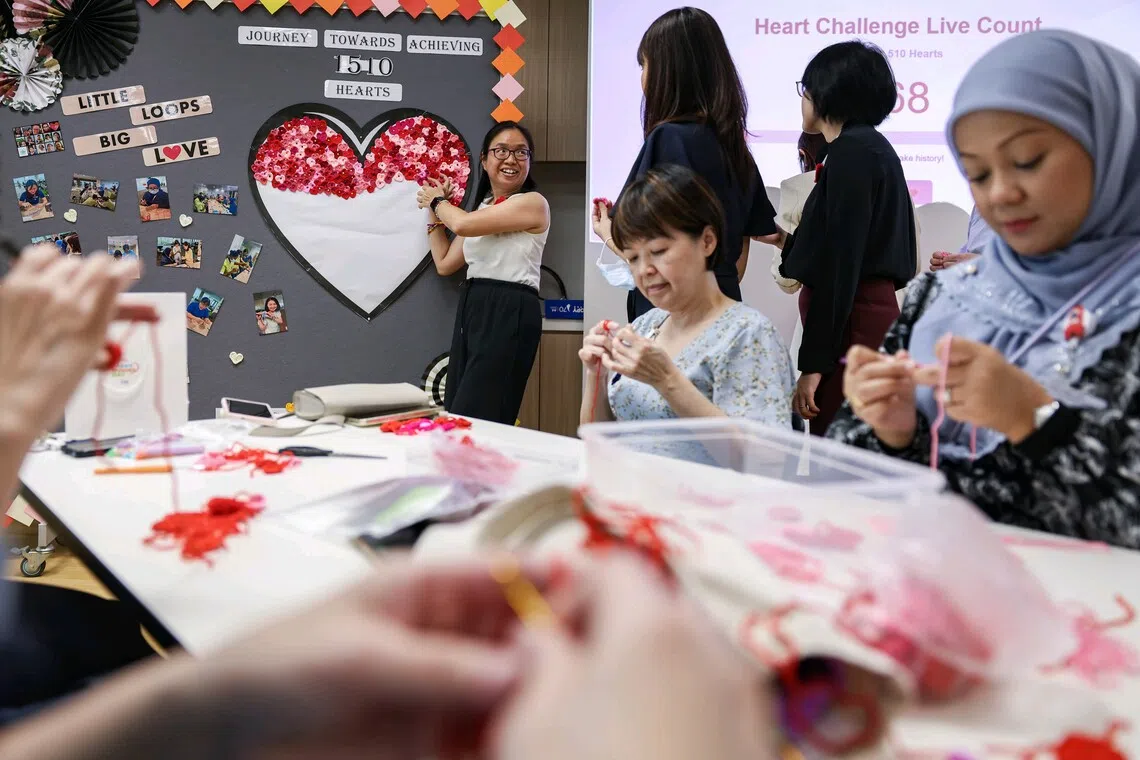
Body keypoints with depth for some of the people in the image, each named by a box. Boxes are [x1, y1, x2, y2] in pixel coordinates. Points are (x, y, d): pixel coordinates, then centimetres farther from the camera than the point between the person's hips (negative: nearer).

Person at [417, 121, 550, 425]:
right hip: (472, 309, 8)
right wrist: (434, 210, 22)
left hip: (509, 312, -8)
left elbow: (463, 224, -14)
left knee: (474, 420, -13)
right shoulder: (481, 209, 19)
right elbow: (445, 263, 23)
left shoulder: (533, 203, -7)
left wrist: (438, 200, 7)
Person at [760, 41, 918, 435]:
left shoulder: (851, 152, -11)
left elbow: (840, 264, -17)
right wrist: (786, 242, 30)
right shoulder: (871, 146, 18)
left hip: (851, 326, -10)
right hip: (872, 314, 10)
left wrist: (813, 363, -17)